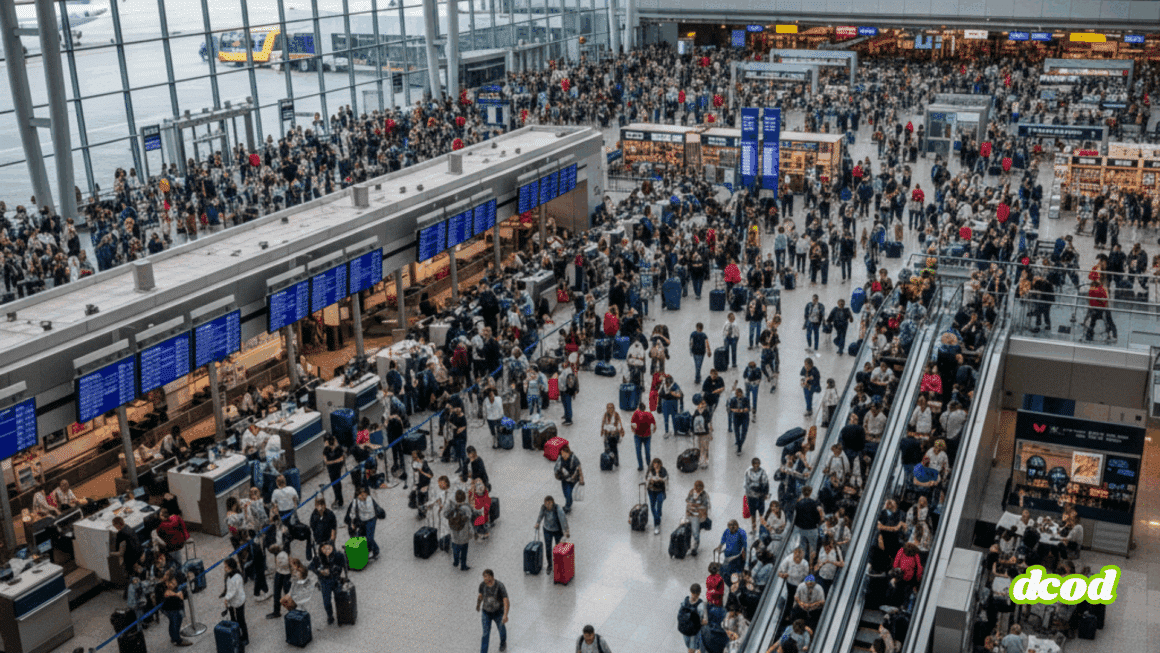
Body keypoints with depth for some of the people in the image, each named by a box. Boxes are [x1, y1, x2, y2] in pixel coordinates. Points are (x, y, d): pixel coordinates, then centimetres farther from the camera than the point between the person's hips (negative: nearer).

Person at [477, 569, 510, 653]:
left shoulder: (500, 586, -30)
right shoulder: (482, 585, -17)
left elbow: (506, 601, -36)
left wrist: (505, 615, -48)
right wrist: (478, 605, 23)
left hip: (498, 612, -1)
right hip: (486, 612, 1)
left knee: (501, 628, 25)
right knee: (485, 633, -1)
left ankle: (503, 643, 55)